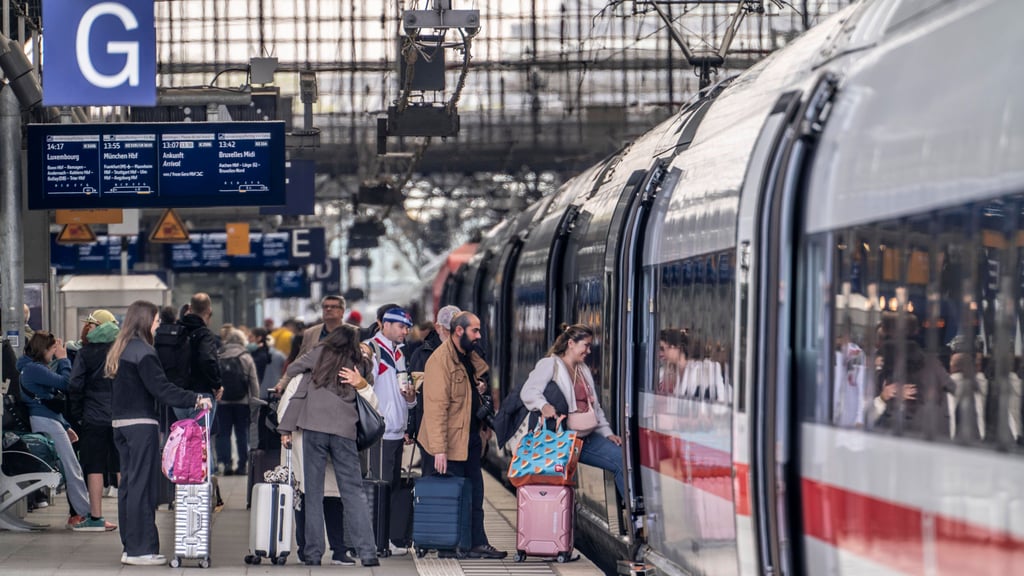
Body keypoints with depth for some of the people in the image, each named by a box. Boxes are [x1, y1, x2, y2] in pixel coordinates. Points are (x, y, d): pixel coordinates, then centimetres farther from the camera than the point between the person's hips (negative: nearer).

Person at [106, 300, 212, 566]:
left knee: (128, 483, 11)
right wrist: (195, 400, -19)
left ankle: (130, 547, 14)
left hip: (121, 423, 9)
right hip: (141, 424, -9)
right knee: (142, 484, -6)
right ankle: (141, 549, -5)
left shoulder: (120, 350, 15)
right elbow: (160, 389, -19)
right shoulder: (142, 351, -14)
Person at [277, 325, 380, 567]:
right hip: (344, 431, 1)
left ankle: (313, 553, 0)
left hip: (313, 428, -1)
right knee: (353, 491, 4)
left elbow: (300, 391, 3)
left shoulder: (319, 355, 6)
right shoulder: (361, 365, 12)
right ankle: (367, 551, -4)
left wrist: (286, 428, 5)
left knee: (313, 492, 3)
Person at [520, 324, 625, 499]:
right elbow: (528, 392, -17)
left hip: (586, 437, 8)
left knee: (622, 459, -7)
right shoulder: (549, 364, -2)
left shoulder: (584, 370, 23)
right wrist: (543, 405, -37)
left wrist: (607, 432, 15)